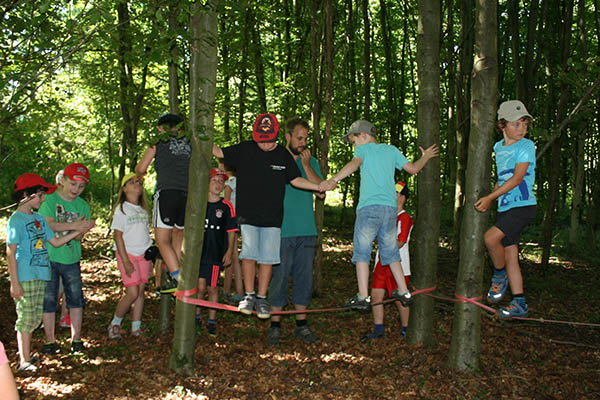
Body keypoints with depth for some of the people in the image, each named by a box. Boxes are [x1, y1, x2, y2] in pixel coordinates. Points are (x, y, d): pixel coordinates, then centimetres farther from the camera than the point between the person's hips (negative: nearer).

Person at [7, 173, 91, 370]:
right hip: (25, 277, -8)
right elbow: (10, 253, -12)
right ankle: (24, 361, 4)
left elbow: (56, 242, 16)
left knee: (35, 319, 12)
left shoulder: (38, 218, 14)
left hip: (41, 276, 8)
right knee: (26, 318, -3)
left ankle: (24, 351, 24)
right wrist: (14, 283, -16)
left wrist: (77, 231, 5)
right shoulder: (16, 220, -9)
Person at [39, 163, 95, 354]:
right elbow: (47, 225, -19)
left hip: (72, 259, 3)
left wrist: (83, 229, -22)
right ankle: (50, 340, 17)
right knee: (48, 299, 3)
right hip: (49, 258, -3)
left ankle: (76, 339, 17)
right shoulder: (49, 200, -5)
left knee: (76, 298, 5)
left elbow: (78, 237, 0)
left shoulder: (83, 206, 6)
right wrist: (72, 226, -28)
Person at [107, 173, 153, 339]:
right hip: (127, 254, -5)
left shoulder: (143, 209, 13)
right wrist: (126, 261, -15)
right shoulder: (121, 209, -4)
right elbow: (118, 236, -9)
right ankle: (115, 324, 11)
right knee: (132, 293, -10)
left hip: (143, 255, 5)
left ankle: (136, 328, 12)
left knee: (140, 291, 4)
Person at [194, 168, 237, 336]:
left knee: (212, 287, 5)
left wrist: (229, 252, -2)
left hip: (216, 253, -1)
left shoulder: (226, 207, 0)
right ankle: (197, 315, 19)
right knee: (200, 286, -2)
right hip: (198, 251, 1)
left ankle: (212, 321, 17)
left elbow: (231, 231, 4)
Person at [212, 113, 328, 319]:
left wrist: (319, 186, -3)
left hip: (273, 217, 1)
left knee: (267, 258, -1)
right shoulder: (244, 149, 3)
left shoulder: (283, 155, 6)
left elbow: (296, 180, 9)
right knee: (249, 253, -8)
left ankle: (262, 298, 10)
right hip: (248, 214, -1)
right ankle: (249, 295, 5)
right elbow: (219, 152, 8)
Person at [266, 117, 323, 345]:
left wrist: (306, 165, -7)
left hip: (307, 232, 3)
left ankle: (301, 324, 18)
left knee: (304, 277, 8)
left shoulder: (311, 162, 12)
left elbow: (321, 191, -1)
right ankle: (275, 325, 10)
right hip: (281, 231, -3)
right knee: (279, 277, -1)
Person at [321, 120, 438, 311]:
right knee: (391, 253, 17)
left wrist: (334, 179, -33)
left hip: (369, 207, -5)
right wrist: (425, 157, 42)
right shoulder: (391, 150, 18)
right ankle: (404, 293, 19)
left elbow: (354, 164, -18)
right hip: (390, 208, 6)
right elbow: (413, 168, 22)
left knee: (362, 252, -1)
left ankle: (363, 297, -7)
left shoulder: (364, 149, 4)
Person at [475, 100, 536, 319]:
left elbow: (517, 178, -16)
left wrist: (490, 197, -19)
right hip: (506, 208, 7)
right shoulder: (498, 147, 13)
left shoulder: (526, 146, -7)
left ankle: (499, 276, 2)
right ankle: (519, 303, 14)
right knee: (510, 255, 6)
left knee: (491, 237, -23)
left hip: (524, 205, -7)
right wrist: (488, 200, 13)